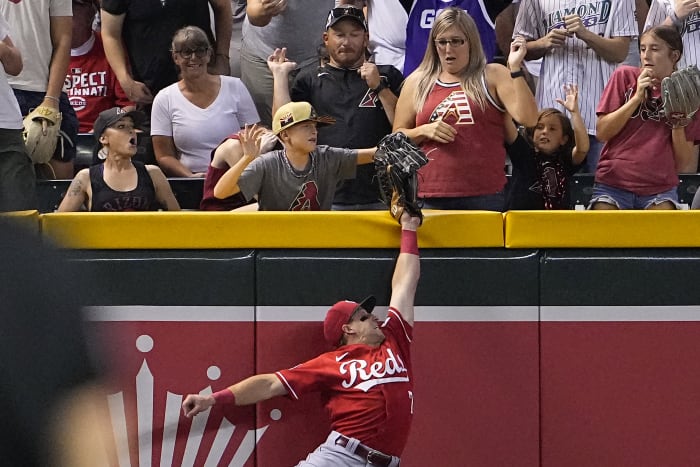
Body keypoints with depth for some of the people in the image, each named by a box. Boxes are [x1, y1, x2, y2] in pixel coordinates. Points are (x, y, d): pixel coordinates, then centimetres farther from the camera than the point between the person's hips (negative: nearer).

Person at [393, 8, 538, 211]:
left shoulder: (493, 76, 6)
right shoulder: (417, 82, 12)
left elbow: (528, 118, -7)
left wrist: (516, 68, -12)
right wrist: (423, 131, -5)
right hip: (430, 198, 2)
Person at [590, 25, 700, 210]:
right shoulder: (625, 76, 3)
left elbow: (682, 161, 3)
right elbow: (602, 133, -4)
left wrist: (678, 123, -12)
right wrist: (637, 98, -11)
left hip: (659, 188, 0)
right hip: (613, 184, 0)